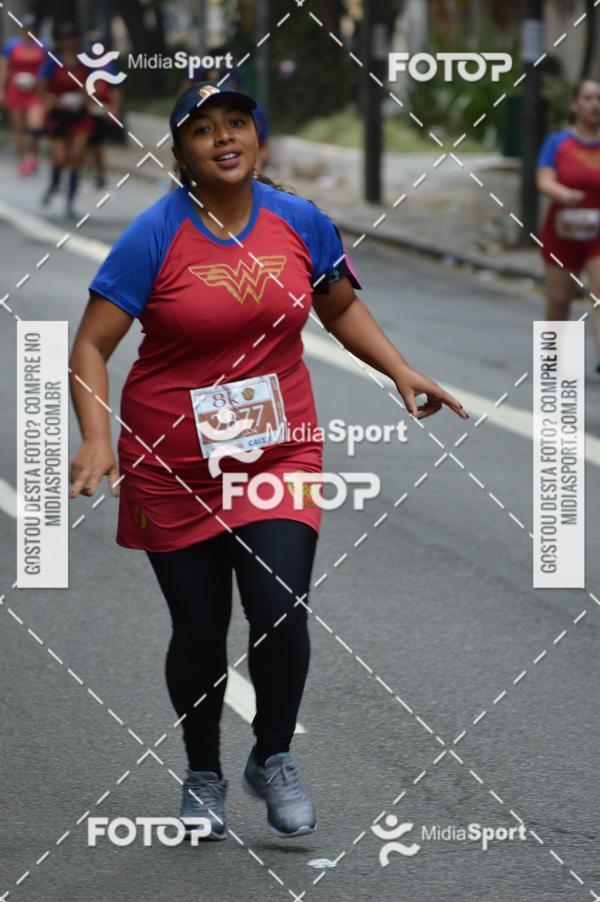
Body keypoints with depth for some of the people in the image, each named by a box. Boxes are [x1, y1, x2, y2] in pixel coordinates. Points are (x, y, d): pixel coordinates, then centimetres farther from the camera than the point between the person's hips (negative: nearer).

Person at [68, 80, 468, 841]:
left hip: (279, 451, 2)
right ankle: (203, 776, 31)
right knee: (199, 629, 6)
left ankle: (273, 759, 12)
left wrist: (403, 374, 7)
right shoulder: (153, 235, -12)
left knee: (281, 608, -14)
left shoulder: (301, 222, -1)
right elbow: (90, 347, -12)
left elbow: (341, 307, 17)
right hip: (174, 467, -2)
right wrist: (97, 438, -25)